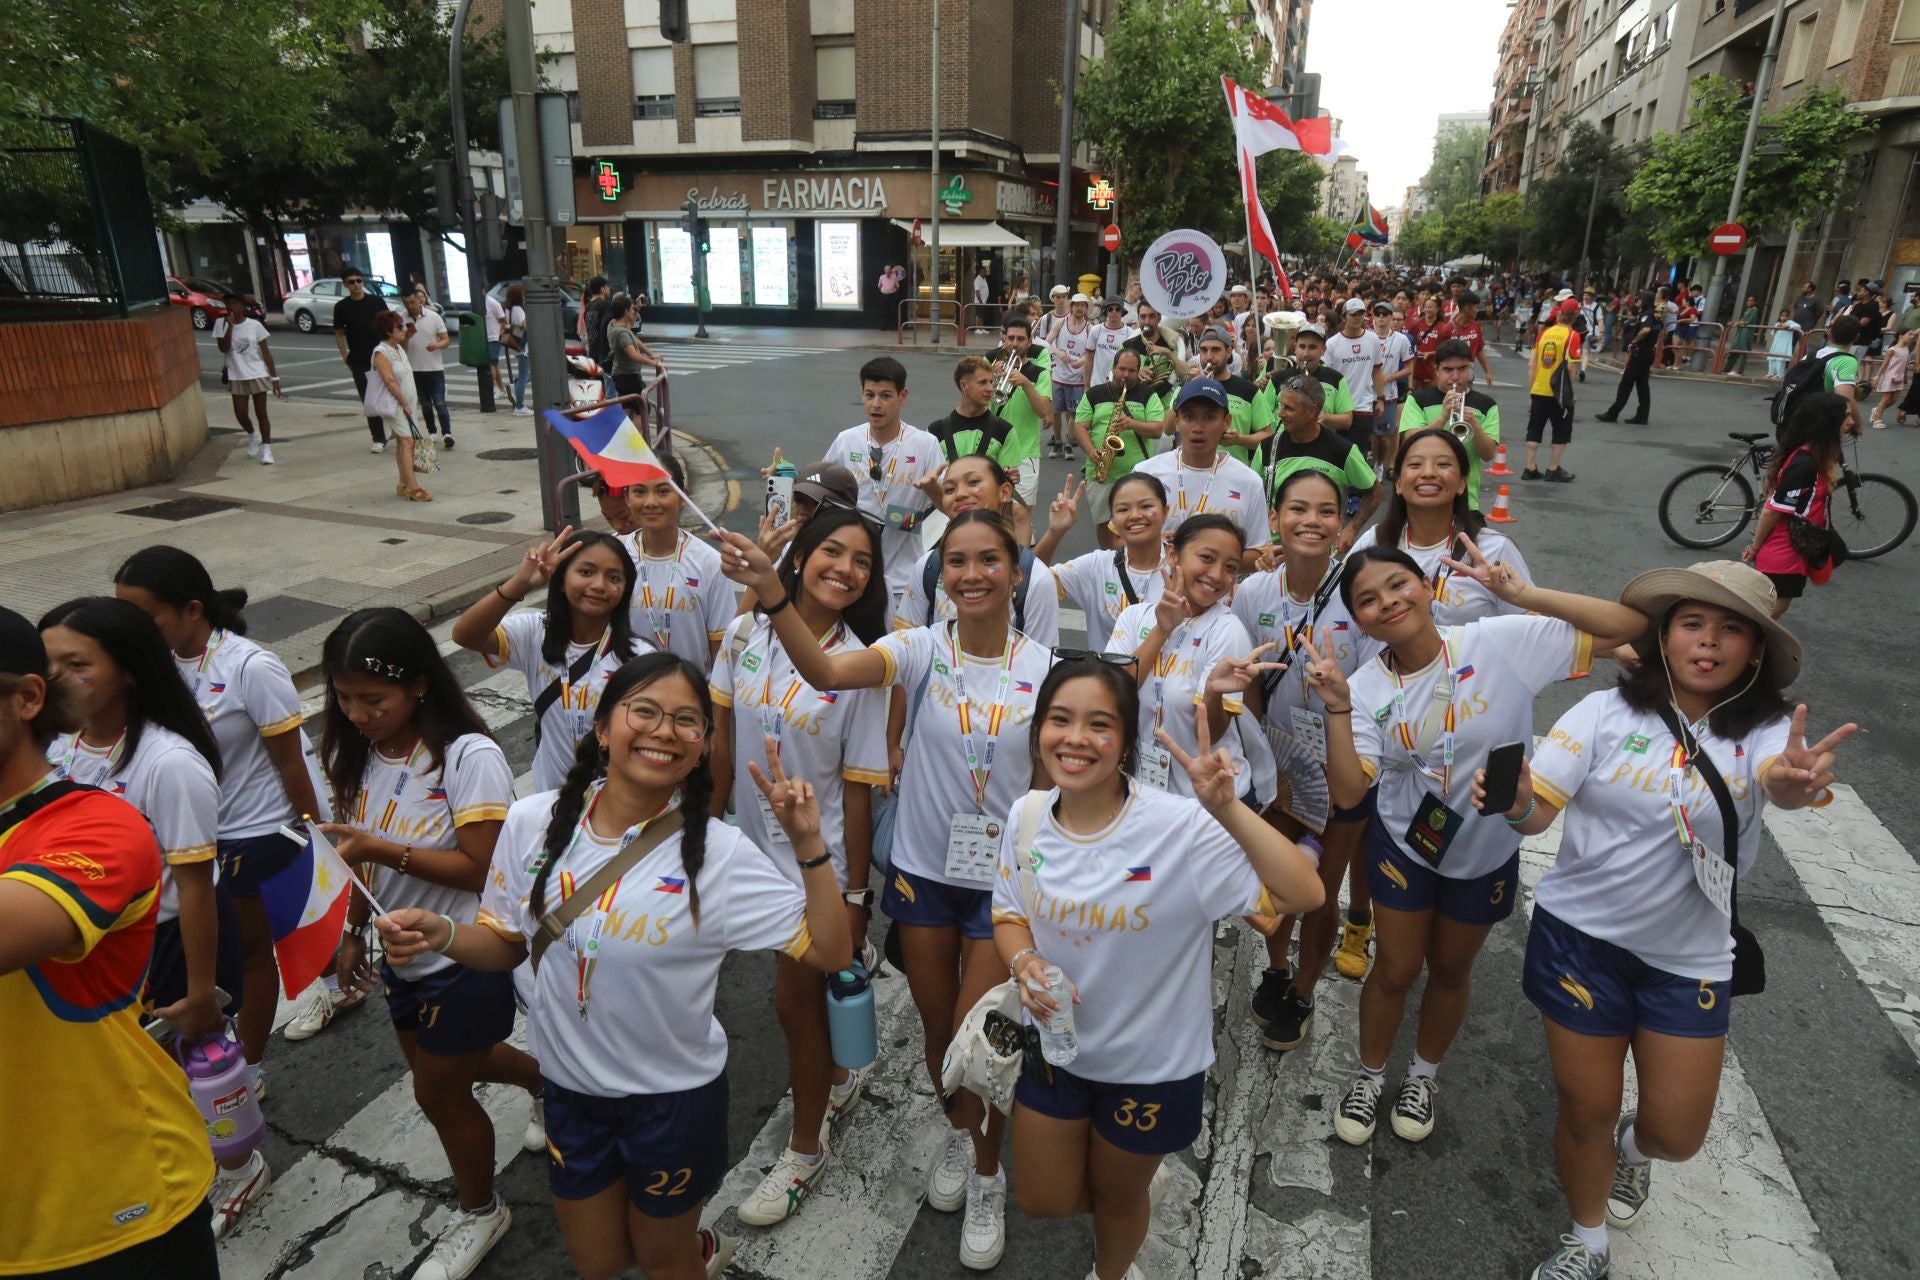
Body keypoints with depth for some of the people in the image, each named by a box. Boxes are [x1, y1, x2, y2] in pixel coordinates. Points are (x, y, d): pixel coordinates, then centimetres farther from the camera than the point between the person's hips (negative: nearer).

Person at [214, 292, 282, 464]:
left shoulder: (255, 325, -5)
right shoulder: (221, 323, -2)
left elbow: (266, 353, -2)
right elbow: (223, 349, -14)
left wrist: (274, 377, -5)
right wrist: (230, 326, -19)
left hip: (258, 375, -2)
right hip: (236, 377, 2)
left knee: (261, 413, -1)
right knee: (241, 415, 1)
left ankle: (266, 449, 6)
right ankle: (252, 436, 31)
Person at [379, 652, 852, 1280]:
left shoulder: (719, 853, -22)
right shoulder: (532, 822, -13)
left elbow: (830, 953, -20)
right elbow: (505, 943, 1)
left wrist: (808, 844, -31)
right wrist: (442, 935, -19)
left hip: (675, 1094, -3)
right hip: (570, 1086, 4)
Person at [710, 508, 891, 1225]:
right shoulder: (744, 634, -6)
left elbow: (858, 788, -13)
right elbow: (723, 740, 4)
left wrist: (855, 895, -10)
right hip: (754, 845, 4)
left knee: (794, 1001, 7)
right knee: (805, 991, 21)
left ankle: (806, 1150, 31)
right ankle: (839, 1078, 51)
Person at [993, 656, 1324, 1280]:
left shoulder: (1179, 826, -30)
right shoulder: (1026, 815, -14)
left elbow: (1303, 895, -34)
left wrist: (1229, 812, -45)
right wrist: (1024, 963, -20)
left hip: (1150, 1064, -3)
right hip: (1054, 1045, 4)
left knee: (1117, 1197, 24)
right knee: (1043, 1201, 21)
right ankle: (1141, 1185, 53)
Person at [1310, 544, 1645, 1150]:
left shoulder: (1501, 642, -22)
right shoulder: (1367, 689, -17)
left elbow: (1630, 625, -23)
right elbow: (1348, 792, -24)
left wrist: (1522, 593, -30)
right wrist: (1339, 710, -34)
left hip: (1487, 852, 0)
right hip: (1405, 844, 0)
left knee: (1450, 970, 21)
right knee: (1396, 970, 13)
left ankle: (1424, 1074, 49)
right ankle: (1369, 1075, 41)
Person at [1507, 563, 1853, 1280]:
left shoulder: (1768, 734, -8)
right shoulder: (1607, 712, -10)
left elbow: (1778, 780, -32)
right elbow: (1539, 812, -16)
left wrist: (1796, 783, -56)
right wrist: (1515, 804, -40)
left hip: (1691, 958, 2)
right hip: (1581, 934, -1)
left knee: (1677, 1133, 9)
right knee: (1584, 1111, 10)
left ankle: (1631, 1147, 48)